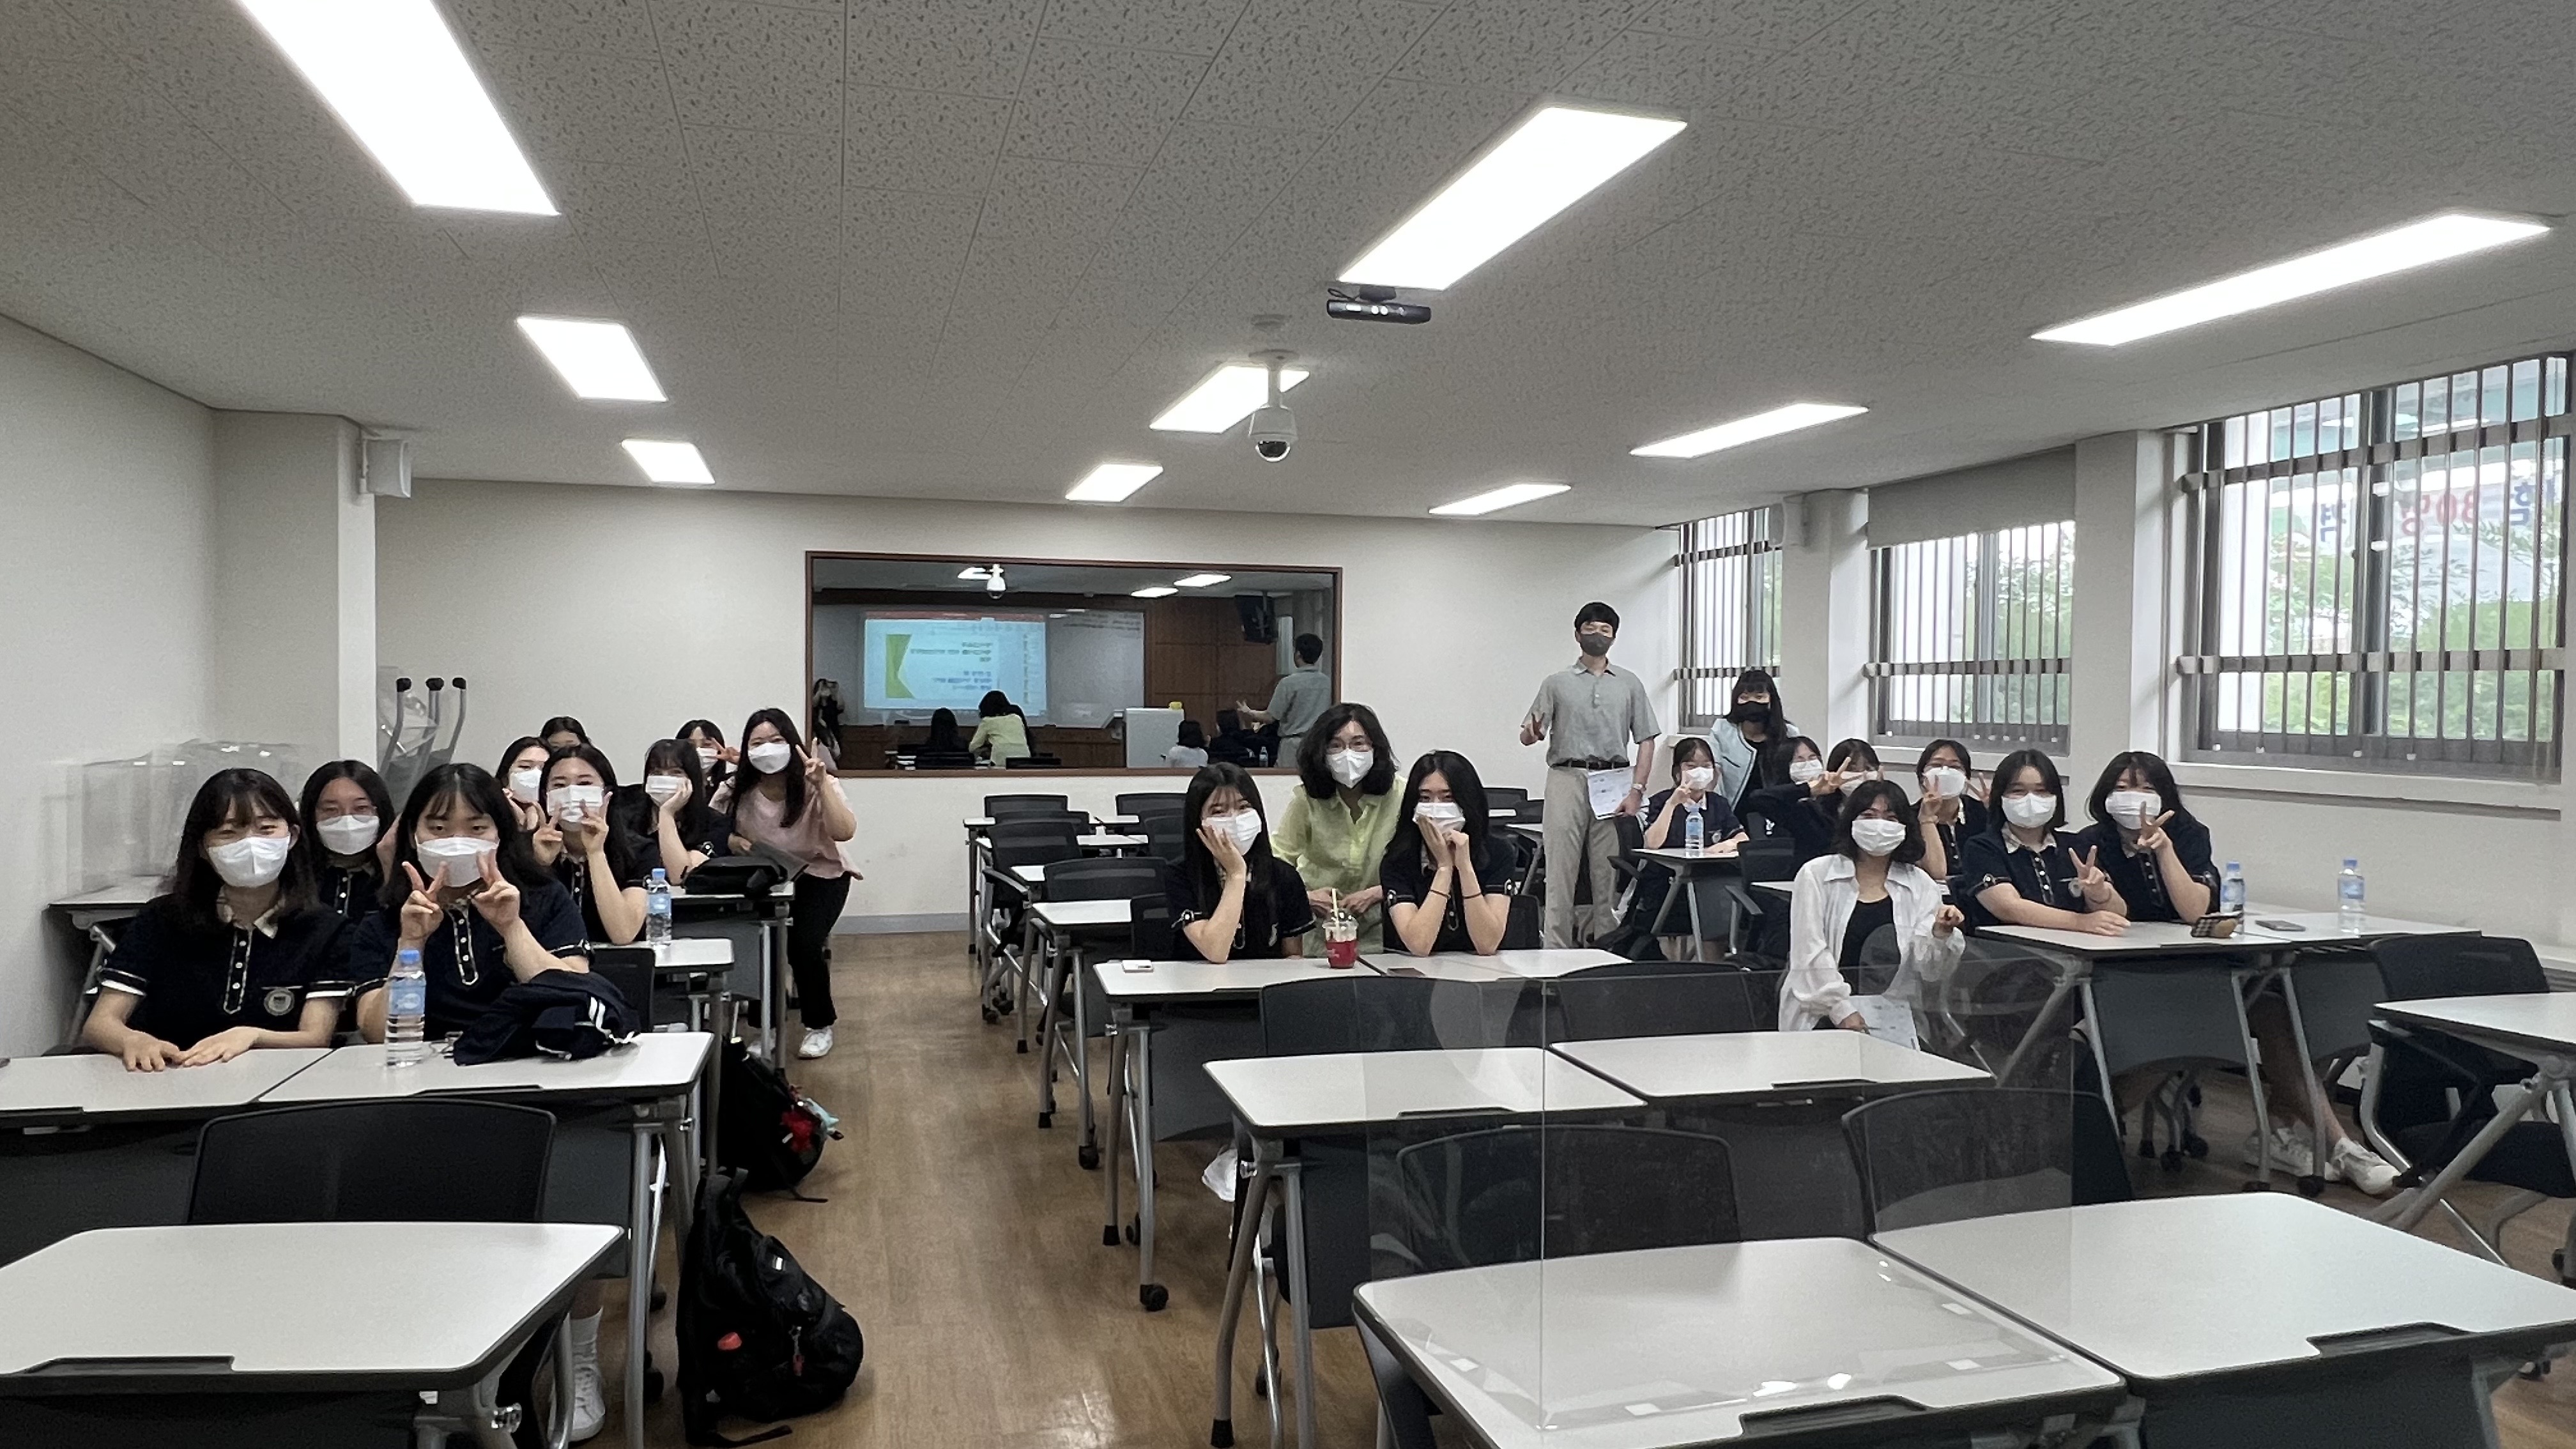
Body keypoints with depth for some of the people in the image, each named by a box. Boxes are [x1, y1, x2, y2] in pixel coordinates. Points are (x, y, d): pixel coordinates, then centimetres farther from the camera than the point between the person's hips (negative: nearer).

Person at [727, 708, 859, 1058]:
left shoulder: (815, 786, -12)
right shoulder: (741, 791, -4)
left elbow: (844, 832, -28)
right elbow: (720, 833, 11)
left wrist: (822, 784, -35)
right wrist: (734, 841, -12)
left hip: (819, 876, -2)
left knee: (804, 943, -25)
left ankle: (820, 1025, 2)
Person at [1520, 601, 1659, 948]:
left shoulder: (1630, 684, 12)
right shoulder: (1556, 683, 9)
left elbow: (1646, 741, 8)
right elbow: (1528, 736, 3)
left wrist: (1636, 791, -4)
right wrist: (1532, 733, -23)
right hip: (1567, 780, -1)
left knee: (1610, 874, 3)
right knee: (1561, 870, -5)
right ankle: (1557, 950, -2)